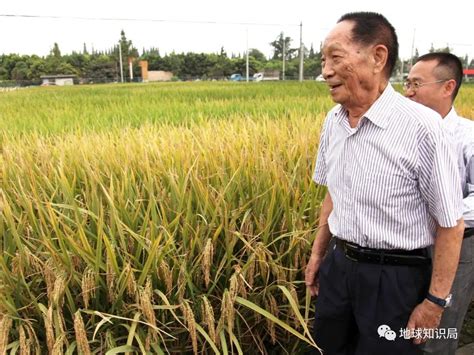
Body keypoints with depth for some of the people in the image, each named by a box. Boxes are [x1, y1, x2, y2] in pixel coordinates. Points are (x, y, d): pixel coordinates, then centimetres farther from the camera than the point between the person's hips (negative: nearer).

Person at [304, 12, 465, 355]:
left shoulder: (421, 126, -22)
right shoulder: (333, 121, -2)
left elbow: (451, 223, -14)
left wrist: (436, 301, -10)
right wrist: (318, 253, 15)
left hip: (395, 278, -6)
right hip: (338, 265, 6)